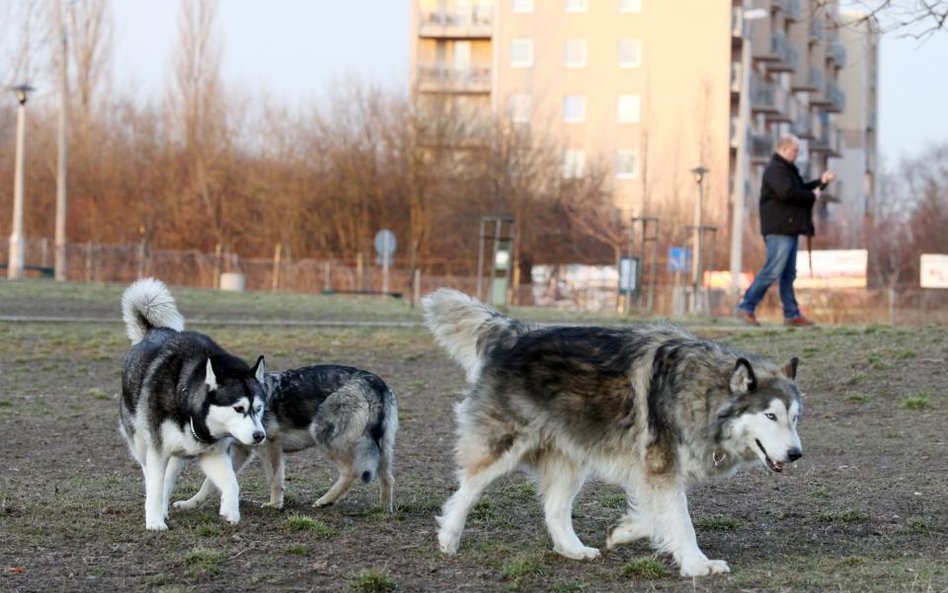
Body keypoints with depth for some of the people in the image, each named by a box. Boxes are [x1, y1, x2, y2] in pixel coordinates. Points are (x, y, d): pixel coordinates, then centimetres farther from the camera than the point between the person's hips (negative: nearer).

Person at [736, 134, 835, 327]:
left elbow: (801, 188, 26)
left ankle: (792, 314, 12)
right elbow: (788, 193, -25)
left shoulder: (787, 170, 22)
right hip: (779, 229, -11)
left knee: (788, 274, 10)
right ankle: (746, 306, -8)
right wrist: (812, 196, -14)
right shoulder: (775, 170, -12)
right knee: (772, 271, -12)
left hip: (789, 229, 11)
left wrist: (821, 182, 12)